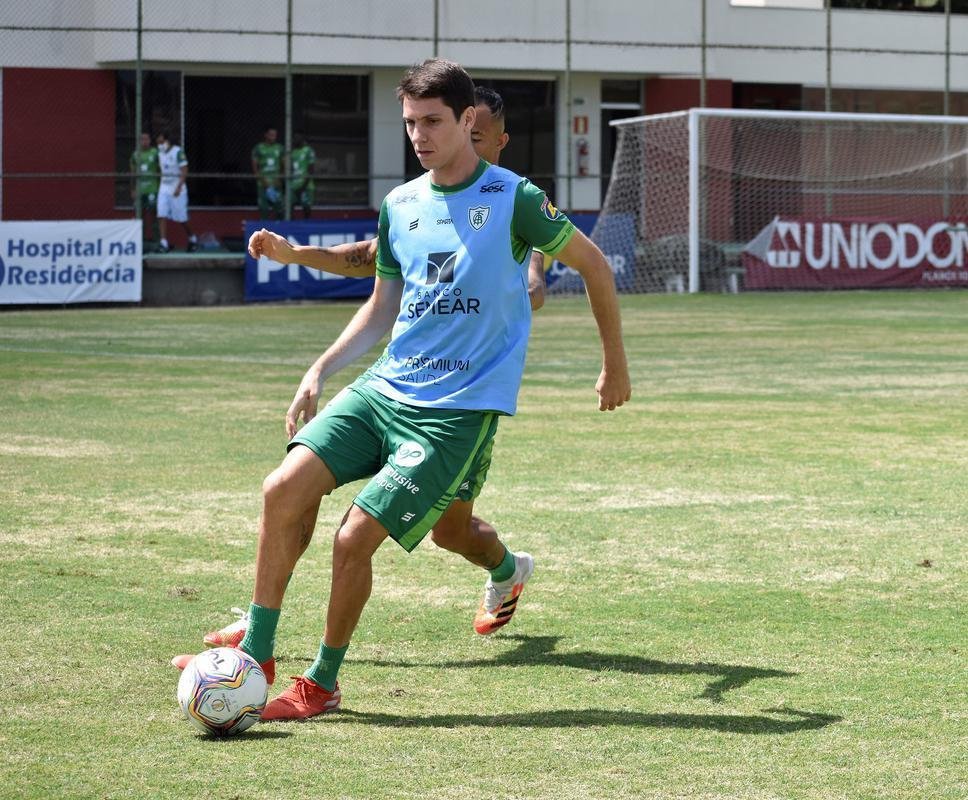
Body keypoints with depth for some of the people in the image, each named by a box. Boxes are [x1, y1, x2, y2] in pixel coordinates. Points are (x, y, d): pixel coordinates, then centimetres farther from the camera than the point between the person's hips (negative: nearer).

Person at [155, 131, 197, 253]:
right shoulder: (160, 153, 9)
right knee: (162, 216, -9)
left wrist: (178, 187, -23)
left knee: (182, 218, 3)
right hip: (164, 189, 6)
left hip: (177, 190, -6)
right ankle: (163, 244, -12)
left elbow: (184, 172, -15)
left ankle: (192, 240, 25)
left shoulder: (178, 152, -12)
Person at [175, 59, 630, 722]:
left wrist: (616, 364, 10)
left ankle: (322, 684, 8)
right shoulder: (399, 205, 10)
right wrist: (320, 372, 9)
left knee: (355, 538, -14)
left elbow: (593, 264, 6)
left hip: (460, 407, -6)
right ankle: (256, 653, -3)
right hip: (386, 387, 6)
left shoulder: (513, 199, -7)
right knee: (285, 488, -14)